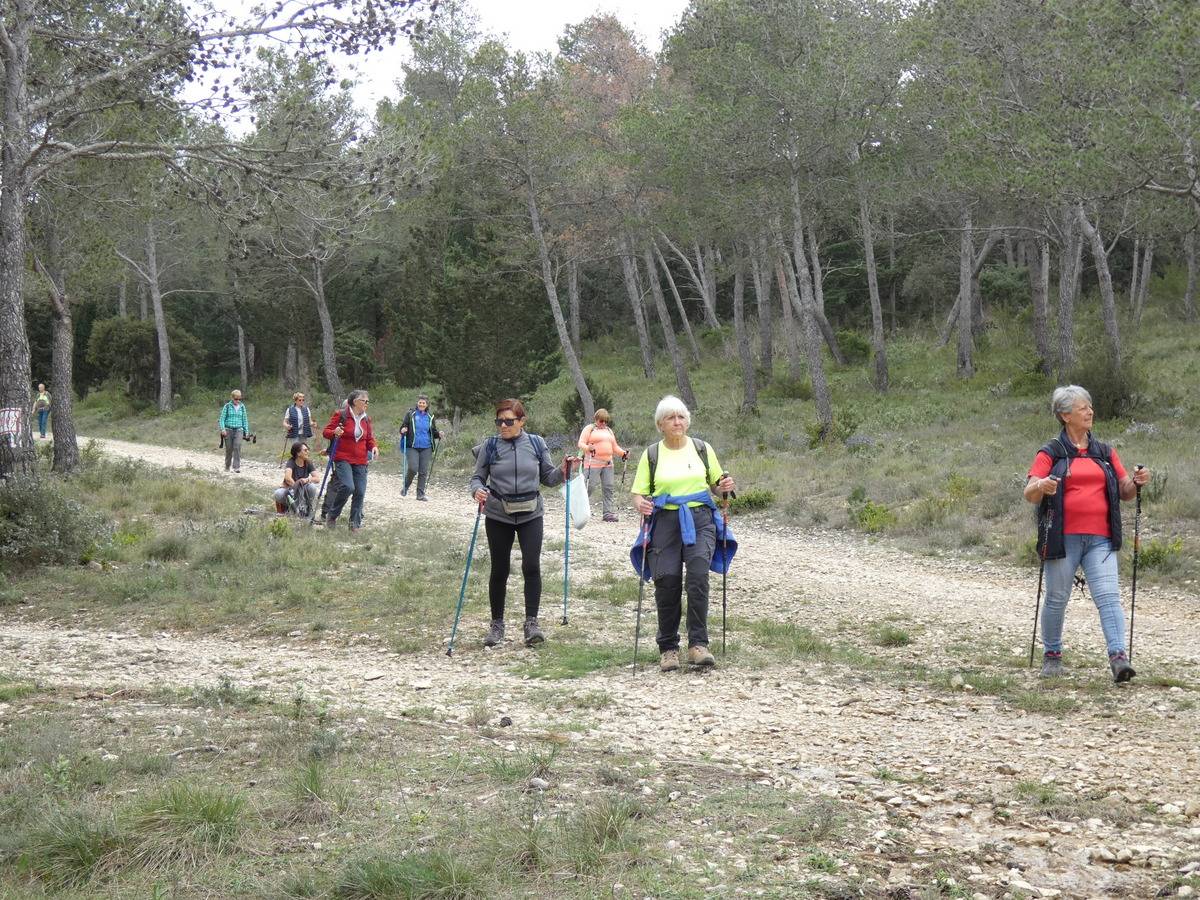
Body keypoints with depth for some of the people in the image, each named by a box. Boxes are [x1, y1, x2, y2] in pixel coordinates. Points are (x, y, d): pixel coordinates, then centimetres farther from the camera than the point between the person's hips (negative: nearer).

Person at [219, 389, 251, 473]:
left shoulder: (242, 407, 8)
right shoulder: (227, 406, 0)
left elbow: (244, 419, 15)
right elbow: (222, 418, 0)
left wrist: (246, 431, 14)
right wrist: (223, 429, -13)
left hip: (238, 430, 1)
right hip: (228, 430, -1)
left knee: (237, 447, -17)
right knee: (229, 449, 4)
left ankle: (236, 467, -18)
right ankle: (227, 466, 22)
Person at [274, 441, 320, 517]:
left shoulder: (308, 463, -5)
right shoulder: (291, 462, -17)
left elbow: (317, 479, -15)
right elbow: (287, 477, -35)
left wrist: (307, 480, -31)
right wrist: (296, 486, -28)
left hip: (303, 492, 3)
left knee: (312, 487, -30)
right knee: (278, 494, -36)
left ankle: (307, 509, -8)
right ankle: (284, 507, -1)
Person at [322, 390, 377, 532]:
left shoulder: (366, 419, 12)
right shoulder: (341, 415, -4)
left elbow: (369, 438, 20)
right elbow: (326, 432, -1)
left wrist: (373, 447, -2)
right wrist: (335, 432, -23)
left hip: (360, 461, 5)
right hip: (343, 459, -5)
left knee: (360, 492, 0)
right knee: (347, 487, -22)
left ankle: (355, 523, 12)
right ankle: (331, 515, -2)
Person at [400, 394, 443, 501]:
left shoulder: (430, 417, 10)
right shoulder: (410, 414, 2)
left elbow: (433, 432, 17)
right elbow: (403, 427, 6)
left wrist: (438, 434, -4)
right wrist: (403, 431, -17)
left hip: (426, 448, 3)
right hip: (413, 447, -3)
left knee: (423, 471, 2)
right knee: (413, 469, -13)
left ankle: (420, 494, 10)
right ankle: (405, 487, 12)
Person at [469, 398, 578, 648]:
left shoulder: (536, 444, 1)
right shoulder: (489, 447, -3)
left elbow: (547, 477, 9)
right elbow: (477, 477, 2)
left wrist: (563, 471, -10)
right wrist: (477, 490, -20)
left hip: (531, 515, 0)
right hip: (498, 516, 0)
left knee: (532, 567, -11)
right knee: (499, 571, 7)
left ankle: (531, 622, -3)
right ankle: (497, 624, 21)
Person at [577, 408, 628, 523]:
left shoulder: (609, 430, 22)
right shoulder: (589, 429, 4)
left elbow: (615, 447, 25)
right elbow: (581, 443, -4)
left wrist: (623, 453, 7)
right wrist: (588, 448, -25)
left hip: (608, 464, 6)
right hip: (593, 463, -6)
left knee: (608, 488, 1)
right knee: (588, 487, -9)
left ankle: (609, 514, 2)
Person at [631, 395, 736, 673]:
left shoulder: (702, 449, 10)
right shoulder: (651, 454, 7)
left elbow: (715, 483, 20)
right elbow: (638, 494, 7)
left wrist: (725, 486, -3)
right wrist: (640, 504, -16)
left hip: (700, 519, 0)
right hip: (665, 522, 0)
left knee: (698, 575, -20)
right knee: (667, 584, -6)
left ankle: (698, 644, -16)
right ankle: (668, 648, 10)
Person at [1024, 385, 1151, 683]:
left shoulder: (1106, 453, 14)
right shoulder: (1050, 453, 2)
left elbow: (1124, 493, 16)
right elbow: (1029, 494, -6)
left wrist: (1136, 482, -6)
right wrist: (1040, 487, -28)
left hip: (1100, 539, 2)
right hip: (1063, 538, -2)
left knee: (1109, 596, -11)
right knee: (1056, 599, 7)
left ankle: (1118, 657, -17)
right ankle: (1052, 655, 23)